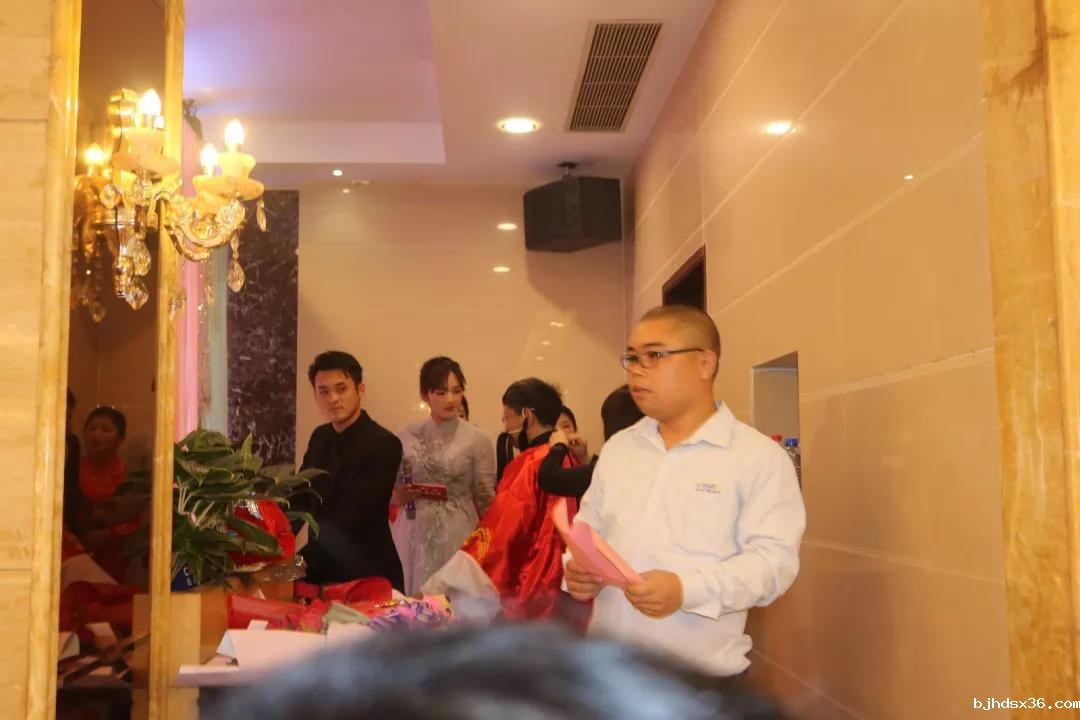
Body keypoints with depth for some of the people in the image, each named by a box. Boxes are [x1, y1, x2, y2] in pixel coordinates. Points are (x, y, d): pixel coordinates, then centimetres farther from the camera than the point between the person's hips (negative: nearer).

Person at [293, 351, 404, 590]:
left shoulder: (383, 444, -18)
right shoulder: (320, 437, 5)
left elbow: (349, 519, -23)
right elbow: (300, 497, 6)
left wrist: (298, 563, -27)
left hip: (367, 577, -6)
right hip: (321, 573, 6)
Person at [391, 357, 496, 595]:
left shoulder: (477, 440, -4)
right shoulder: (406, 436, 4)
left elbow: (486, 500, -1)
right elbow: (390, 491, 14)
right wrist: (399, 496, -6)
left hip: (456, 537, -2)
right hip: (413, 536, 3)